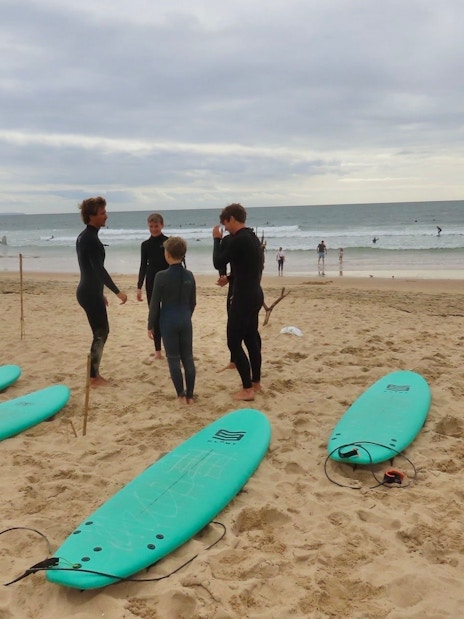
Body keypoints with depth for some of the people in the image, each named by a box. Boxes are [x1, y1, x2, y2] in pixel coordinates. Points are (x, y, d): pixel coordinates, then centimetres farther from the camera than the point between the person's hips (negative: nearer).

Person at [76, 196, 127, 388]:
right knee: (100, 333, -2)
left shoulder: (84, 237, 13)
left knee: (101, 331, 15)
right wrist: (117, 291, -22)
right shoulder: (90, 239, -18)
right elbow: (99, 269, -24)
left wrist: (100, 293, 25)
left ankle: (95, 373, 22)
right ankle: (93, 377, 5)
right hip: (90, 293, -10)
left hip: (89, 291, 10)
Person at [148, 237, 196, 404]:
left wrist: (151, 325, 3)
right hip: (185, 321, 4)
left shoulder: (161, 276, -12)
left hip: (169, 322, -4)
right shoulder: (189, 275, 1)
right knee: (188, 358, 10)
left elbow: (155, 303, -7)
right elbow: (193, 302, 10)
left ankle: (181, 395, 9)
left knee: (173, 359, 6)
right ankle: (190, 395, 14)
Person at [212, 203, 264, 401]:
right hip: (255, 295, 10)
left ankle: (247, 389, -2)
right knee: (251, 338, 17)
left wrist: (217, 239, 1)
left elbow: (218, 263, -11)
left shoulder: (238, 240, -18)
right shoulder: (253, 238, 12)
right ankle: (256, 382, 26)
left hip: (243, 298, -10)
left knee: (234, 342, -4)